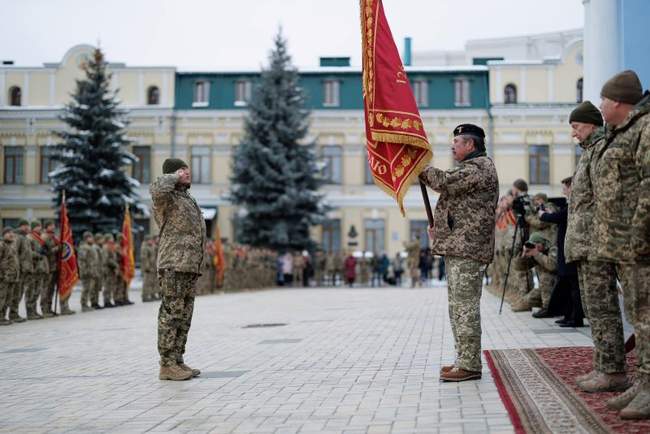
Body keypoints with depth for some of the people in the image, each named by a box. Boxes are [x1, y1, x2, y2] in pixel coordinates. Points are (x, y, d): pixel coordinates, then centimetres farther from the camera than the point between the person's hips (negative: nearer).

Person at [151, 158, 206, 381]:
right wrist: (174, 177, -13)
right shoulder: (167, 197, -5)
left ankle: (177, 361, 13)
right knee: (171, 314, -8)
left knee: (184, 316, 9)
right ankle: (167, 365, -6)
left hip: (190, 267, 9)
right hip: (174, 264, -9)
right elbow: (156, 189, -32)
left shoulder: (187, 199, 23)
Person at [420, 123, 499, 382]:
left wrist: (421, 169, -4)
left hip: (467, 247, -11)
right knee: (458, 306, 13)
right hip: (458, 247, 11)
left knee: (465, 305, -11)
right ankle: (465, 360, 19)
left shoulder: (479, 167, -10)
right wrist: (439, 227, 18)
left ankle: (469, 365, -10)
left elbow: (445, 182, -21)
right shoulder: (472, 167, 25)